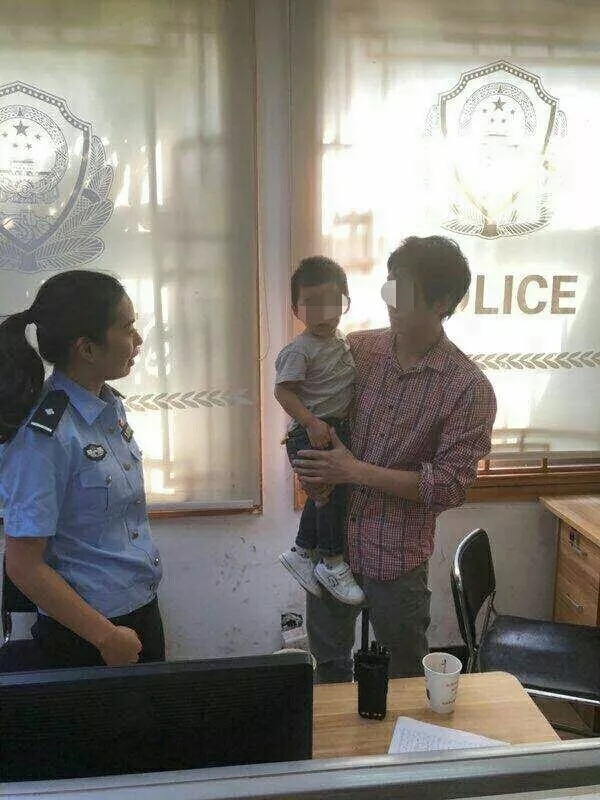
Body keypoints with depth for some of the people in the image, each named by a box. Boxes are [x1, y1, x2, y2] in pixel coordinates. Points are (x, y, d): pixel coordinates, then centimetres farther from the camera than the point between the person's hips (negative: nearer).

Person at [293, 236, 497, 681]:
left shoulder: (469, 388, -16)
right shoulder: (357, 349, -4)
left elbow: (450, 487, -18)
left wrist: (355, 472, -22)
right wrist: (305, 448, -12)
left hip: (397, 558, -4)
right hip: (331, 540, 4)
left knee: (405, 678, 20)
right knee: (329, 663, 25)